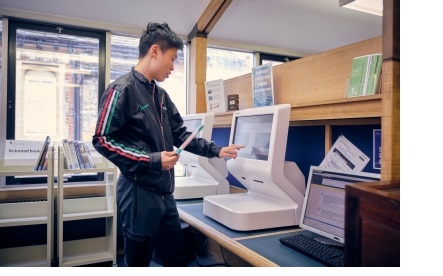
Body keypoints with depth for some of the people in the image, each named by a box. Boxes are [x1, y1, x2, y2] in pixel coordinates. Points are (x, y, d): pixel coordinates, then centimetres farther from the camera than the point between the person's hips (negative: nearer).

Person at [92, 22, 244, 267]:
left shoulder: (161, 95, 13)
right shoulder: (122, 89, -12)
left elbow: (180, 134, 17)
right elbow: (102, 140, -16)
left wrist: (216, 151, 11)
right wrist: (152, 161, -20)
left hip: (164, 192, 8)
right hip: (139, 192, -8)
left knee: (175, 258, 18)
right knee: (137, 261, 10)